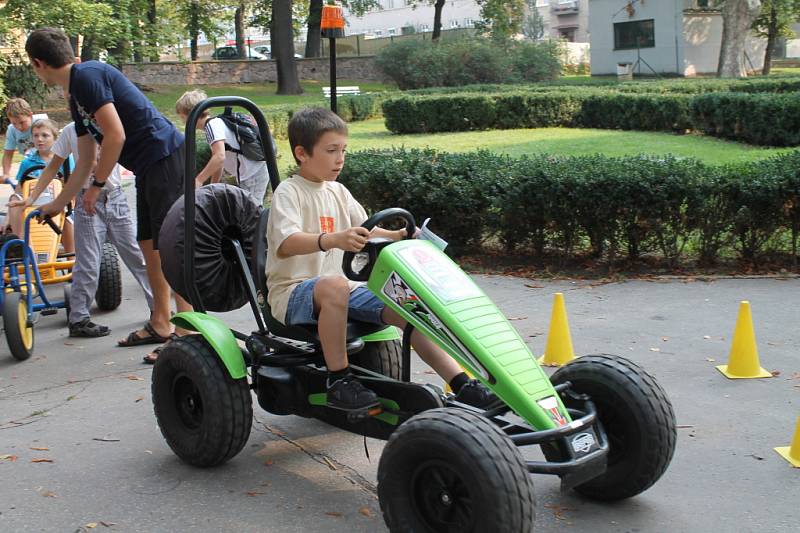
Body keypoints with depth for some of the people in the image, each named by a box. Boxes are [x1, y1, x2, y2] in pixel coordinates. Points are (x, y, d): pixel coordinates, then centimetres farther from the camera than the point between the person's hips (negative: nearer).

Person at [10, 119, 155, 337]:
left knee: (136, 255, 5)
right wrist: (32, 197, 4)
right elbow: (53, 166, 8)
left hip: (115, 199, 1)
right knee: (87, 264, -3)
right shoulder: (71, 130, 2)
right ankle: (78, 319, 6)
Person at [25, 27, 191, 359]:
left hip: (166, 158, -10)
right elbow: (85, 164, 27)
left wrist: (96, 186, -7)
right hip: (150, 168, 10)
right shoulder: (76, 97, 20)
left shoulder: (87, 76, -10)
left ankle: (187, 330, -8)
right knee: (149, 244, 14)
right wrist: (57, 204, 35)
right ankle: (160, 324, 24)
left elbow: (116, 136, -17)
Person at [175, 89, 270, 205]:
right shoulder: (217, 122, 17)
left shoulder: (212, 125, -13)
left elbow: (220, 156, -28)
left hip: (252, 176, -10)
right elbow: (219, 164, 22)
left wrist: (198, 181, -27)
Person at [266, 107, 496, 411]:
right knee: (334, 285, -39)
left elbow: (365, 231, 20)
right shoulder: (289, 192, -10)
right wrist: (333, 239, -46)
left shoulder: (337, 192, 13)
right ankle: (338, 381, -27)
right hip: (291, 292, -7)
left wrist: (400, 235, -1)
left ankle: (461, 384, -13)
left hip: (337, 287, 7)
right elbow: (285, 245, -28)